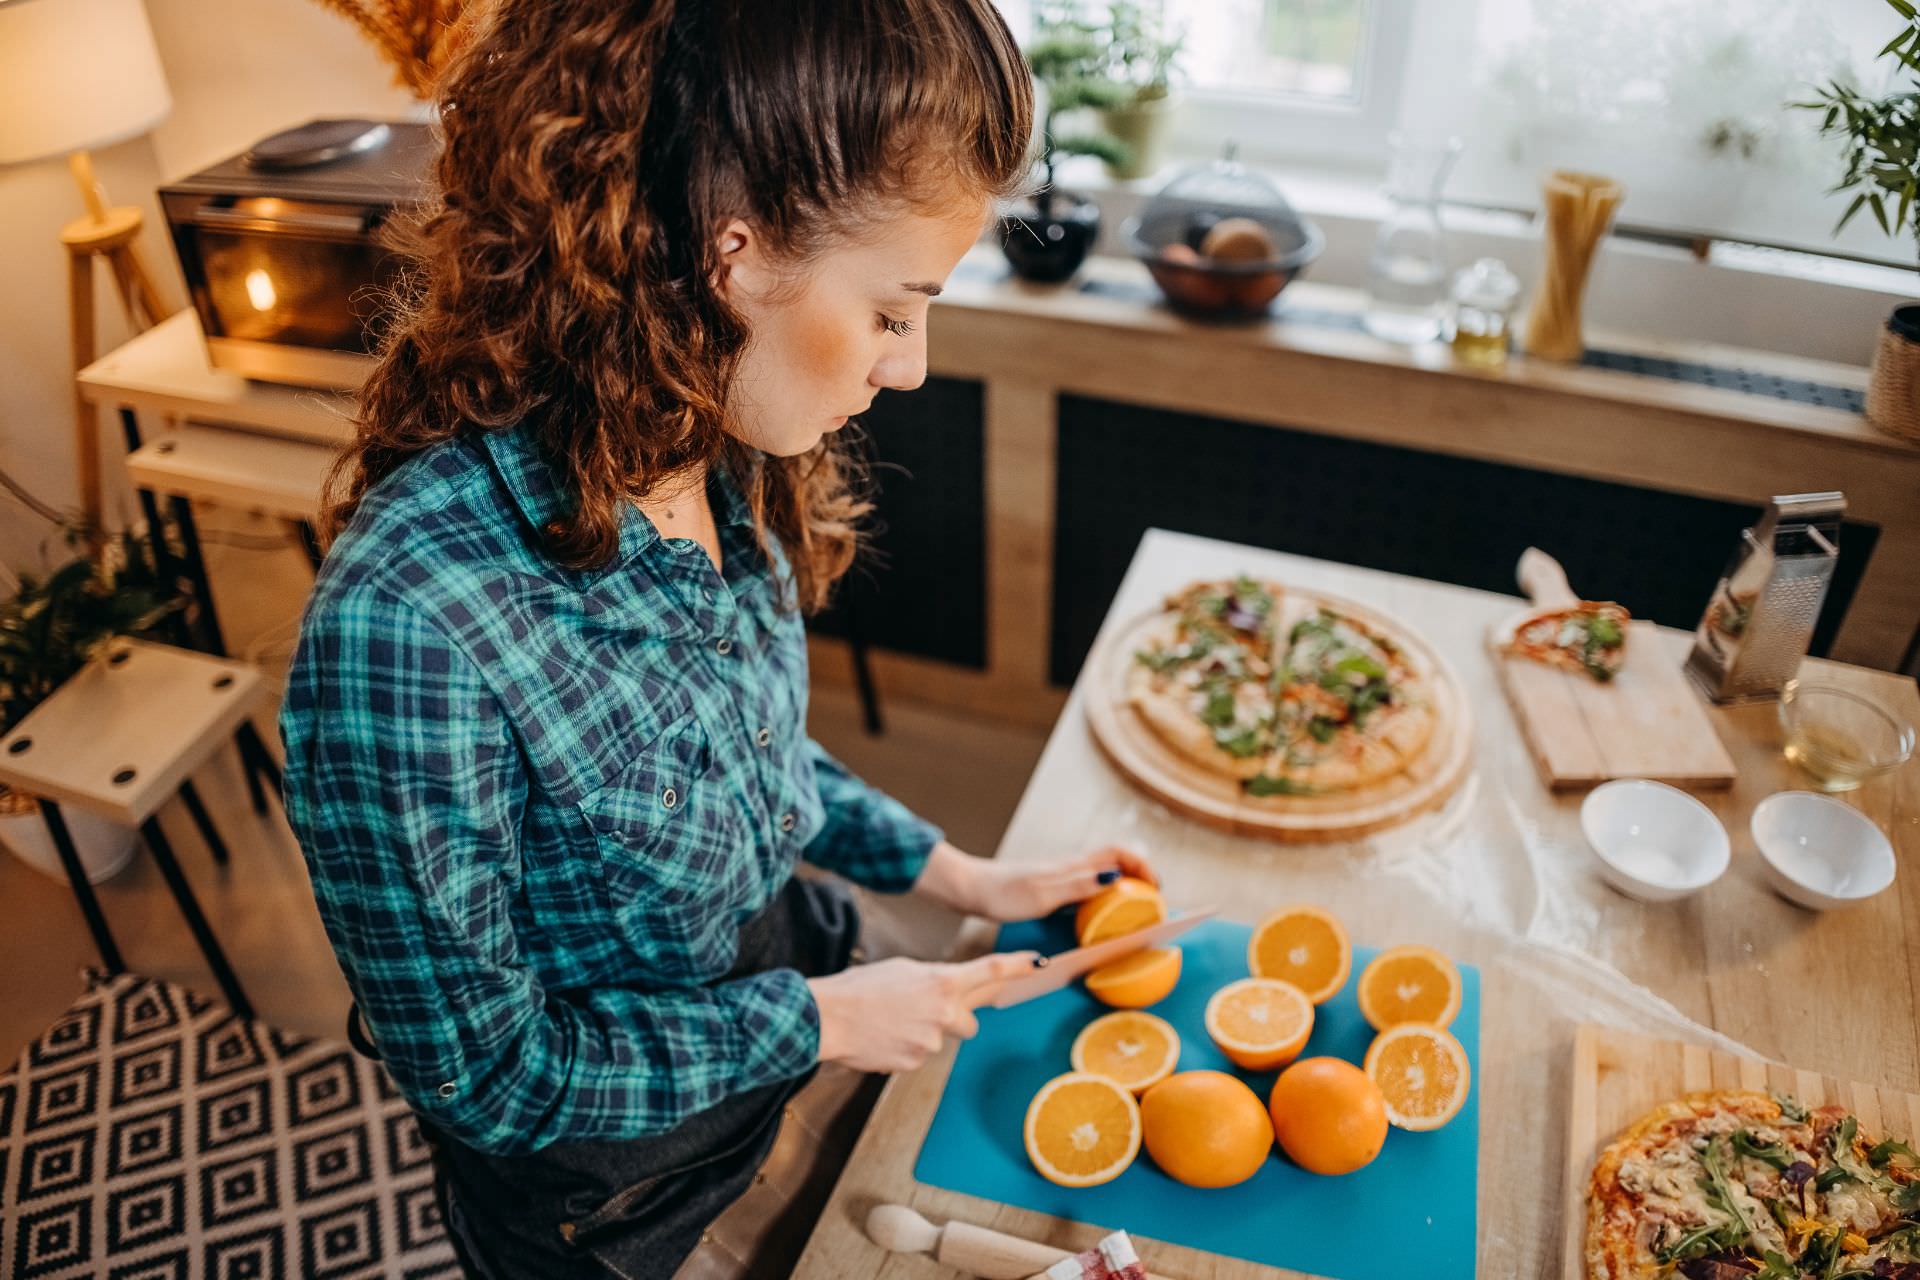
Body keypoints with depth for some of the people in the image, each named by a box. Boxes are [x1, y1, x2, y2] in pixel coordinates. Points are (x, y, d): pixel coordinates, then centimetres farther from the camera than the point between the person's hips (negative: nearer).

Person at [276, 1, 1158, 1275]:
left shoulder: (721, 470, -15)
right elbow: (487, 1074, -26)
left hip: (782, 986, 6)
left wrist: (962, 876, 1)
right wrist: (823, 1020, -19)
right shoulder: (407, 621, -38)